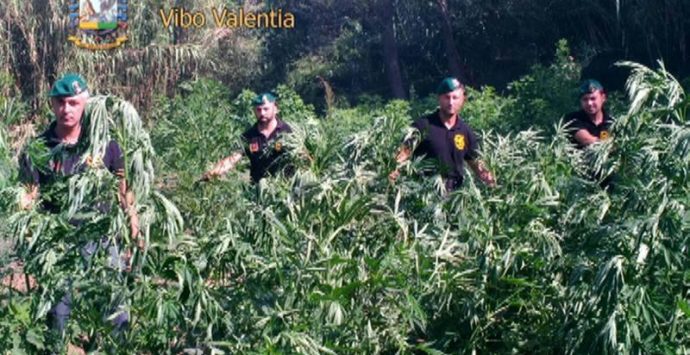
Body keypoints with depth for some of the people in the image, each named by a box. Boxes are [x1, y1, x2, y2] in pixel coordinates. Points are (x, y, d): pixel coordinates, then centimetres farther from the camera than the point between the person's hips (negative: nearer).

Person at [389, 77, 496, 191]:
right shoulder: (423, 126, -4)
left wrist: (486, 176, -5)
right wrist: (394, 171, -25)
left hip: (453, 192, 4)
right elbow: (404, 152, -7)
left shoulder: (466, 131, 8)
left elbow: (475, 162, 14)